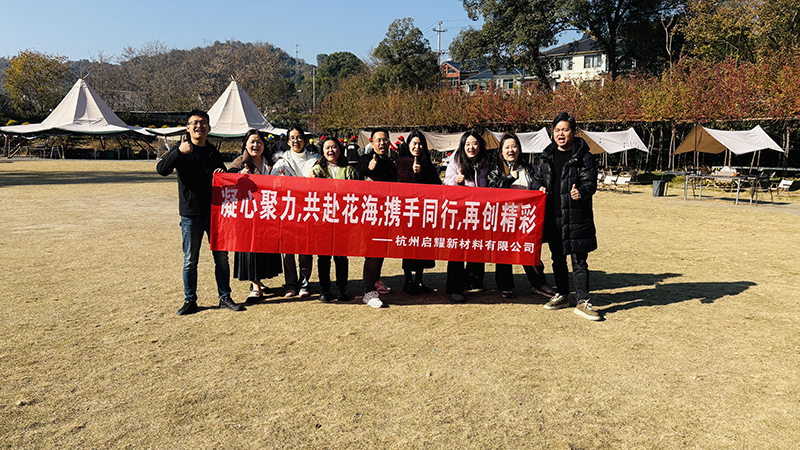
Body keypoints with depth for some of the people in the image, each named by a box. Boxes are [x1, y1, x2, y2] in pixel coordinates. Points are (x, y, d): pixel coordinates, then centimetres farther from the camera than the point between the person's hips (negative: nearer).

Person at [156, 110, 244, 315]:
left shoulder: (213, 152, 12)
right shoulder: (181, 150, -1)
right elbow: (161, 169, -16)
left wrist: (222, 173, -1)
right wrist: (179, 152, -31)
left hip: (215, 212, 4)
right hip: (191, 214, -3)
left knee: (222, 257, 7)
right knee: (190, 260, 5)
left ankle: (225, 297, 19)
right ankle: (190, 301, 17)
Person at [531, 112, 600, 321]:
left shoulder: (584, 156, -2)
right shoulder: (547, 156, 12)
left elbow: (591, 182, -7)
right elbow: (537, 177, 19)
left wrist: (582, 192, -29)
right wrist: (540, 188, -3)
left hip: (576, 216, -5)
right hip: (552, 215, 5)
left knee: (579, 259, -3)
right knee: (557, 257, 14)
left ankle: (582, 301, 5)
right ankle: (561, 295, 28)